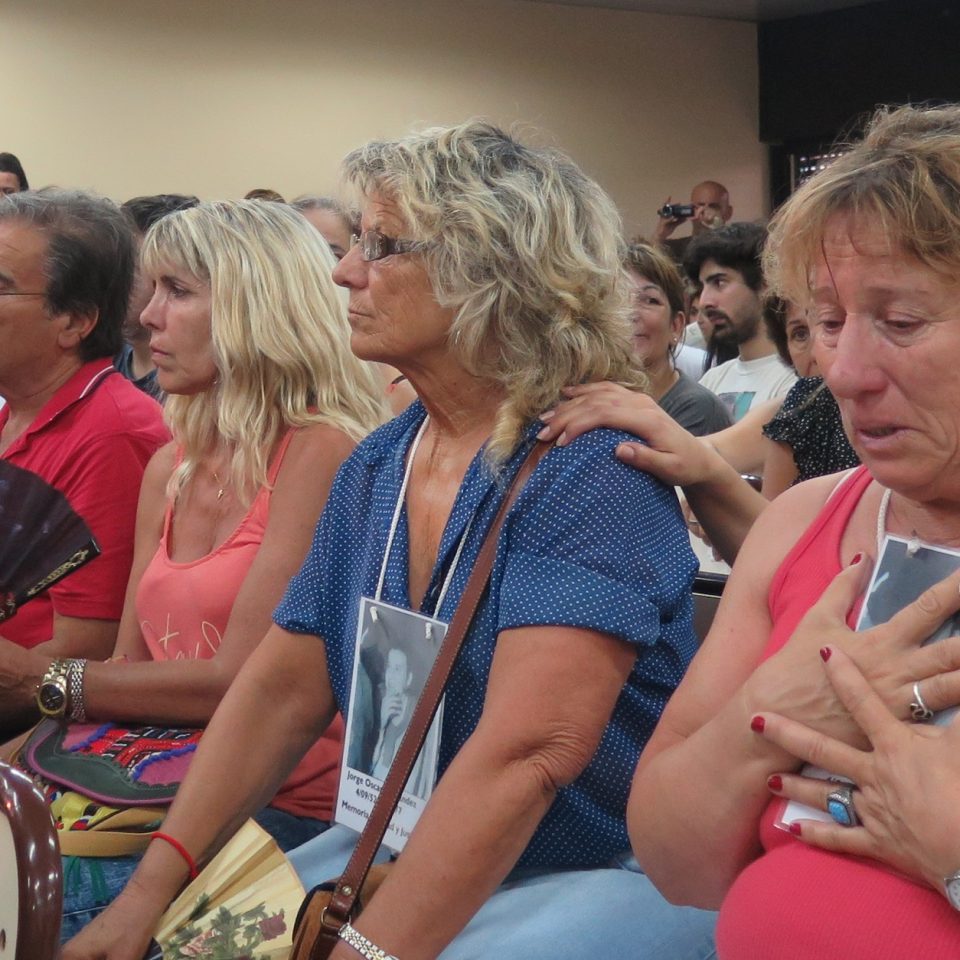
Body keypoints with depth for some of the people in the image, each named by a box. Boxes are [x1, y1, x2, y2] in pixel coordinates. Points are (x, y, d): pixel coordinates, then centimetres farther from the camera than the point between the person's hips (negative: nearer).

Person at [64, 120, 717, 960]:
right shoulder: (372, 473, 5)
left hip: (608, 875, -6)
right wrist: (156, 886, -8)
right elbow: (282, 690, 3)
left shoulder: (591, 472, -19)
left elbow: (523, 756, -27)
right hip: (401, 853, 6)